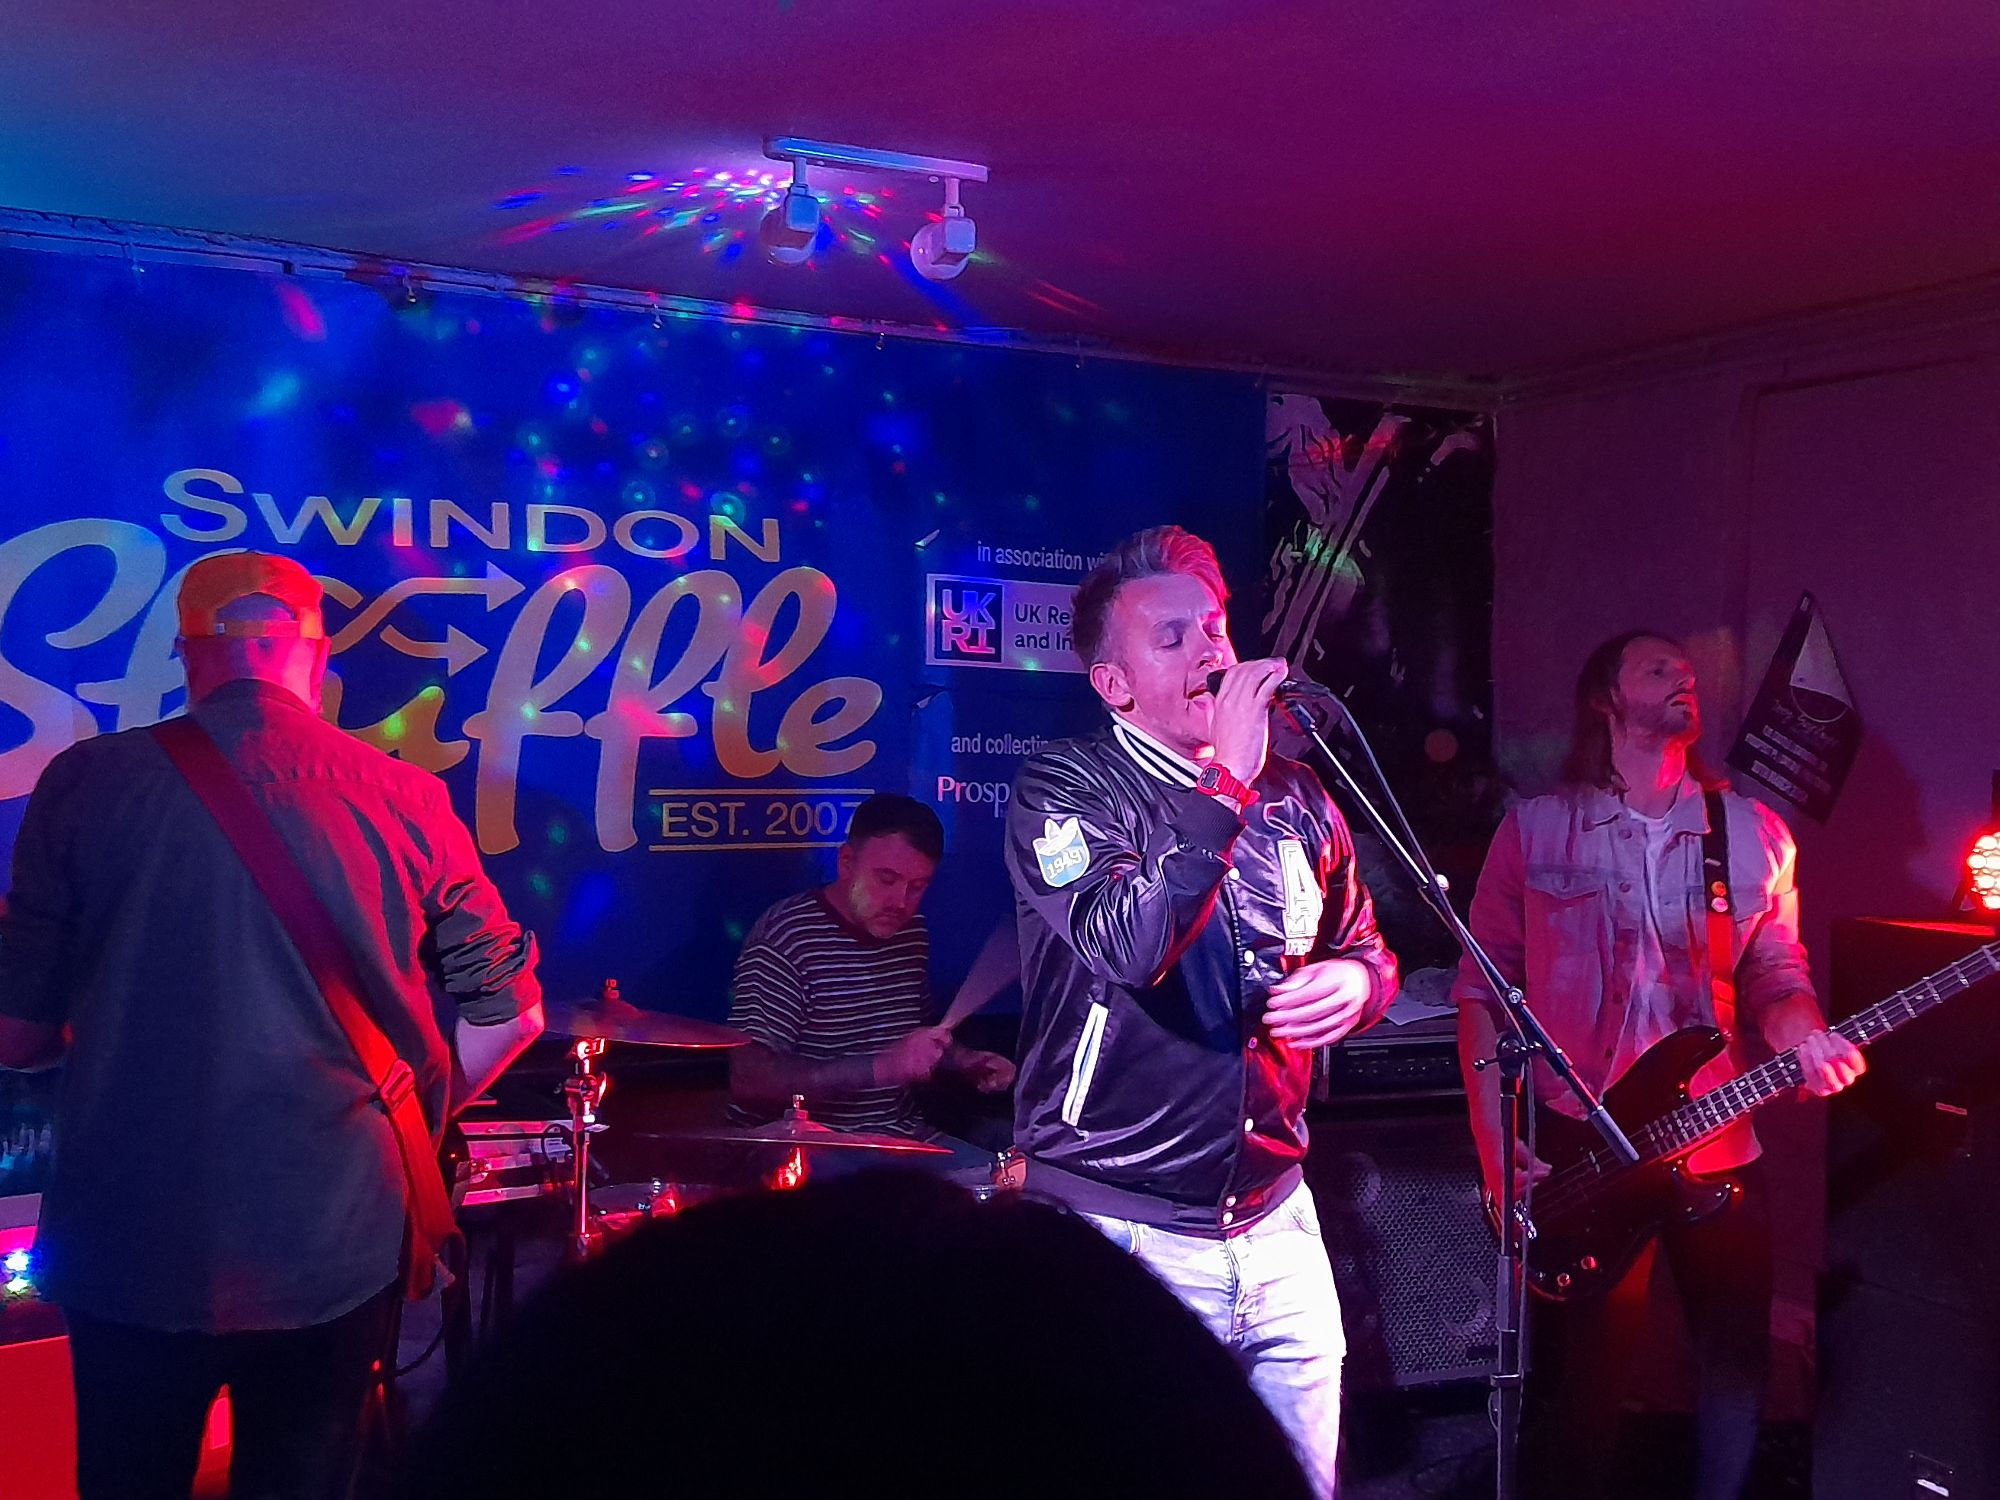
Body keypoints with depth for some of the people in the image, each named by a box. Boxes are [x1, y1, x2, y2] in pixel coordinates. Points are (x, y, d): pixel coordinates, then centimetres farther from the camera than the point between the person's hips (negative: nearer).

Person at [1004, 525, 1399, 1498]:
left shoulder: (1294, 797, 7)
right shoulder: (1063, 791, -9)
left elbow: (1367, 949, 20)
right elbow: (1126, 947, -26)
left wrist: (1356, 980, -4)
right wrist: (1226, 786, -25)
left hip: (1278, 1224, 5)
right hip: (1125, 1233, -5)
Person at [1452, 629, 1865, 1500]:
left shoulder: (1755, 832, 6)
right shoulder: (1534, 829, -2)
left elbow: (1776, 973, 9)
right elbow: (1482, 987, -2)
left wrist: (1804, 1038, -15)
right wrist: (1495, 1145, -9)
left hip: (1718, 1148, 3)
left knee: (1738, 1355, 12)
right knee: (1590, 1372, 6)